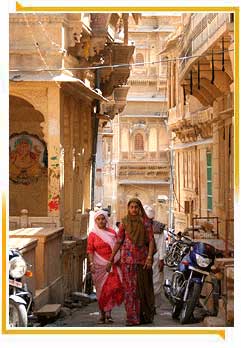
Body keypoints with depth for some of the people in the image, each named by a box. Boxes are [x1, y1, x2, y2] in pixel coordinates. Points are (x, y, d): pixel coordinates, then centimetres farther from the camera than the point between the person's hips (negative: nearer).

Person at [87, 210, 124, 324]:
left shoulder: (112, 232, 10)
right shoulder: (92, 234, 4)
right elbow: (90, 250, -1)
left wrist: (119, 259, 4)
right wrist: (91, 263, -12)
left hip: (113, 265, 1)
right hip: (99, 266, -1)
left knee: (113, 287, -15)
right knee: (101, 291, 3)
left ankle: (108, 312, -10)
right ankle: (102, 314, 13)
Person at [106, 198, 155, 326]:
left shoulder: (145, 222, 2)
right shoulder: (124, 222, 6)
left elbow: (151, 240, -1)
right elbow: (118, 241, 8)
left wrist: (149, 257, -12)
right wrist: (111, 259, 5)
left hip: (142, 258, -1)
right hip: (128, 258, 1)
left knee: (143, 287, 6)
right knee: (130, 287, -2)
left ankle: (145, 315, 19)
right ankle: (132, 317, 1)